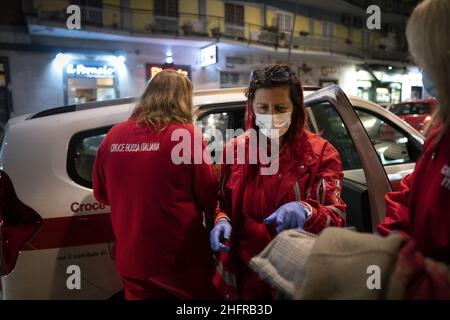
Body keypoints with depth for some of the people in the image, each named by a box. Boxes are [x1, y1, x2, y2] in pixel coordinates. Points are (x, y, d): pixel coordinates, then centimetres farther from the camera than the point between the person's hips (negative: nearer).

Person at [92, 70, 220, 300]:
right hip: (182, 260, -4)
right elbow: (209, 197, -9)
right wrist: (218, 220, 12)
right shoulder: (187, 134, -14)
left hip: (130, 261, 4)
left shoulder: (113, 136, -1)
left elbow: (101, 194, 11)